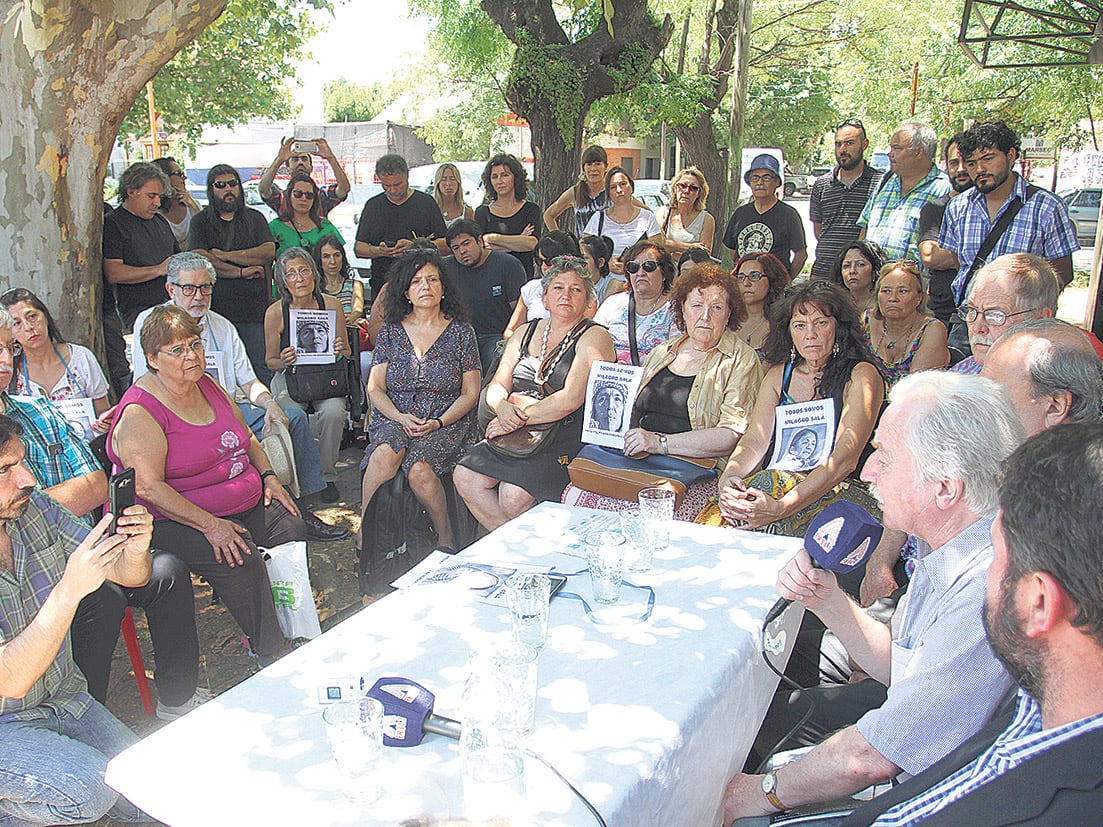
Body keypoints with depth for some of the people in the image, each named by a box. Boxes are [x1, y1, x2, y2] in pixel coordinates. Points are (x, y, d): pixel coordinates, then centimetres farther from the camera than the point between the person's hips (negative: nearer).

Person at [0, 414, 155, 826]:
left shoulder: (36, 510, -9)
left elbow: (129, 574, -1)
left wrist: (136, 549, -25)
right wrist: (69, 589, -38)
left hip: (62, 698, 5)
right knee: (93, 786, -27)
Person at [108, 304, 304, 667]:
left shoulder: (206, 385, 9)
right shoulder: (140, 412, -15)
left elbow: (246, 436, 22)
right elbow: (148, 488, -23)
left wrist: (268, 476, 6)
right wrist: (209, 525, -28)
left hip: (246, 502, 8)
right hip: (172, 519, -8)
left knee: (292, 529, -13)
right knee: (241, 557, -28)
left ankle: (291, 630, 1)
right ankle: (272, 652, -11)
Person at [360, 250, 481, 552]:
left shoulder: (461, 332, 6)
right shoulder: (391, 332, 10)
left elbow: (470, 393, 4)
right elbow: (375, 387, 8)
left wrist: (438, 422, -12)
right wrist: (400, 417, -11)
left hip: (446, 422, -2)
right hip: (394, 418, 2)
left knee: (418, 467, -33)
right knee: (386, 453, -34)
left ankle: (446, 537, -12)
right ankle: (365, 533, -21)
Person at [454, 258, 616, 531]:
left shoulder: (594, 337, -4)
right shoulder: (525, 333, 16)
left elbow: (570, 400, -16)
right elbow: (496, 386, 11)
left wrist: (519, 419, -15)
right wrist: (502, 407, -13)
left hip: (569, 438, -6)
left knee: (515, 494, -26)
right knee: (465, 478, -13)